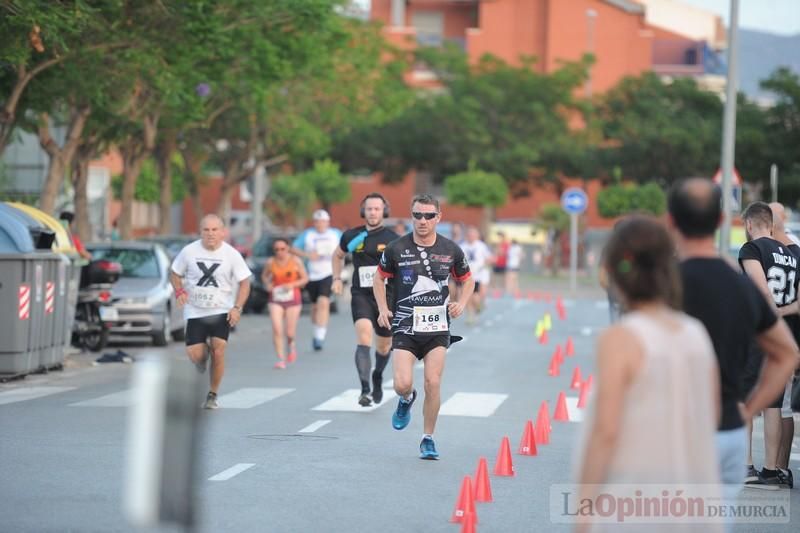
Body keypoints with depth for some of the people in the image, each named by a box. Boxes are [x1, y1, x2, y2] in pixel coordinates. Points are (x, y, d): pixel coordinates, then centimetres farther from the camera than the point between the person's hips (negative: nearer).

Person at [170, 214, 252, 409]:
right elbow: (175, 273, 8)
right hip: (195, 311, 1)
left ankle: (212, 395, 4)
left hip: (221, 311, -1)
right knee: (195, 356, -9)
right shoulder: (189, 251, -5)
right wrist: (179, 291, -13)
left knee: (218, 351, -14)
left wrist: (237, 308, -14)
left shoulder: (231, 254, -6)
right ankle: (203, 353, 31)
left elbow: (244, 283, -1)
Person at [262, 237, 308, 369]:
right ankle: (281, 359, -8)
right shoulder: (271, 262, -2)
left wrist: (292, 285, -15)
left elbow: (305, 278, 0)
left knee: (290, 332, 3)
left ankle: (292, 345, 39)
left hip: (293, 299, -1)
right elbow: (264, 275, 16)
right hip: (276, 300, 1)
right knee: (277, 330, -14)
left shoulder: (295, 261, -6)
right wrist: (267, 284, -4)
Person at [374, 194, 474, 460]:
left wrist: (461, 303, -1)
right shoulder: (396, 249, -4)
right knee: (402, 384, -12)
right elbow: (379, 279, 11)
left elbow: (468, 280, 17)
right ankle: (406, 399, 27)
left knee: (433, 383, -8)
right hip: (405, 326, -1)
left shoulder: (451, 250, 1)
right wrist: (383, 309, -3)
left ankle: (428, 439, 9)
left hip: (437, 327, 1)